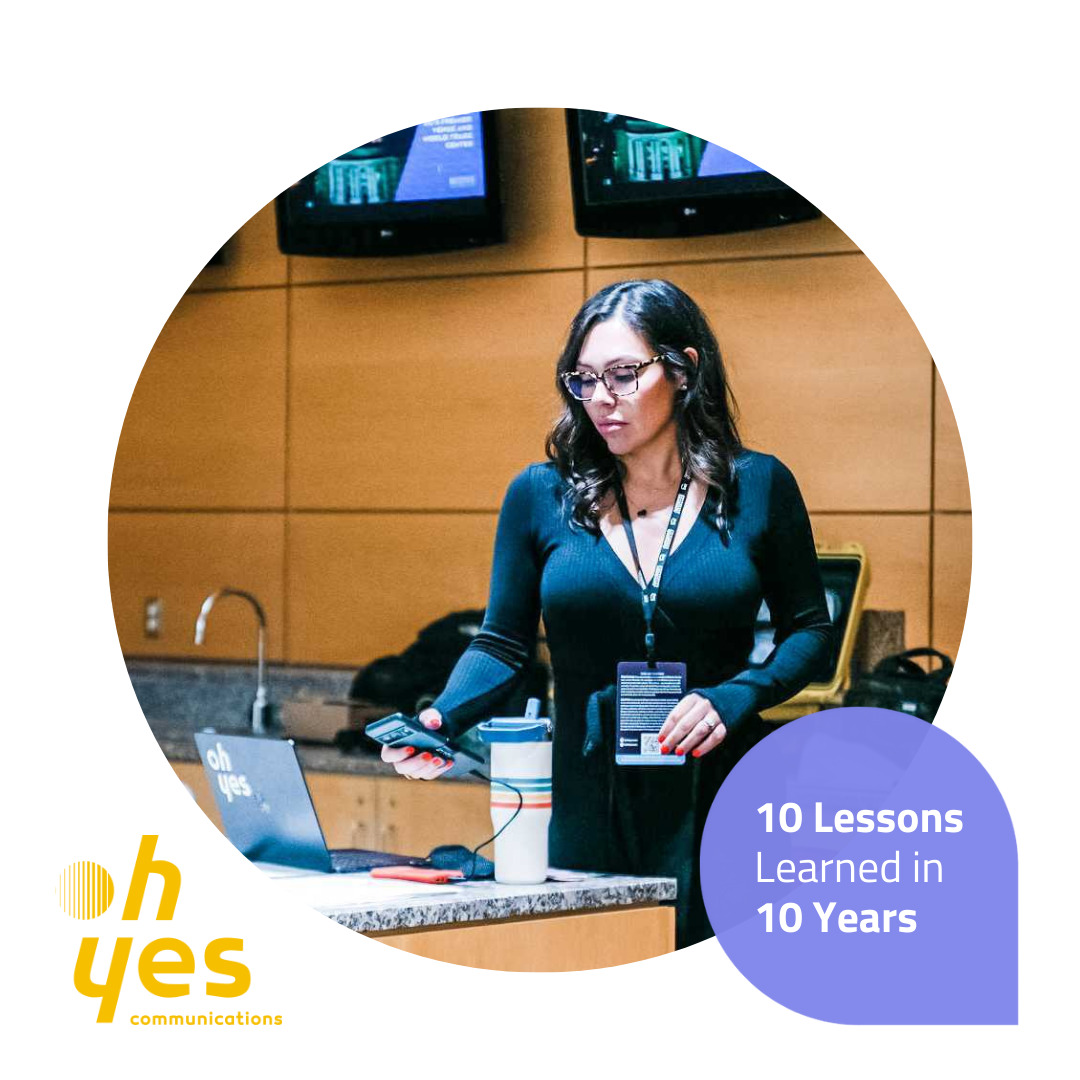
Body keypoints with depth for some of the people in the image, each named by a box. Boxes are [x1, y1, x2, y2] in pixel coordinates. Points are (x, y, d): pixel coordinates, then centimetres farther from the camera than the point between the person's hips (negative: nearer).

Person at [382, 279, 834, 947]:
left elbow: (811, 629, 8)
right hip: (586, 806, 1)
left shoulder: (758, 486, 2)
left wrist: (734, 698, -10)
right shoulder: (543, 495, 4)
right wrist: (441, 720, -12)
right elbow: (502, 646, 7)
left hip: (718, 796, -1)